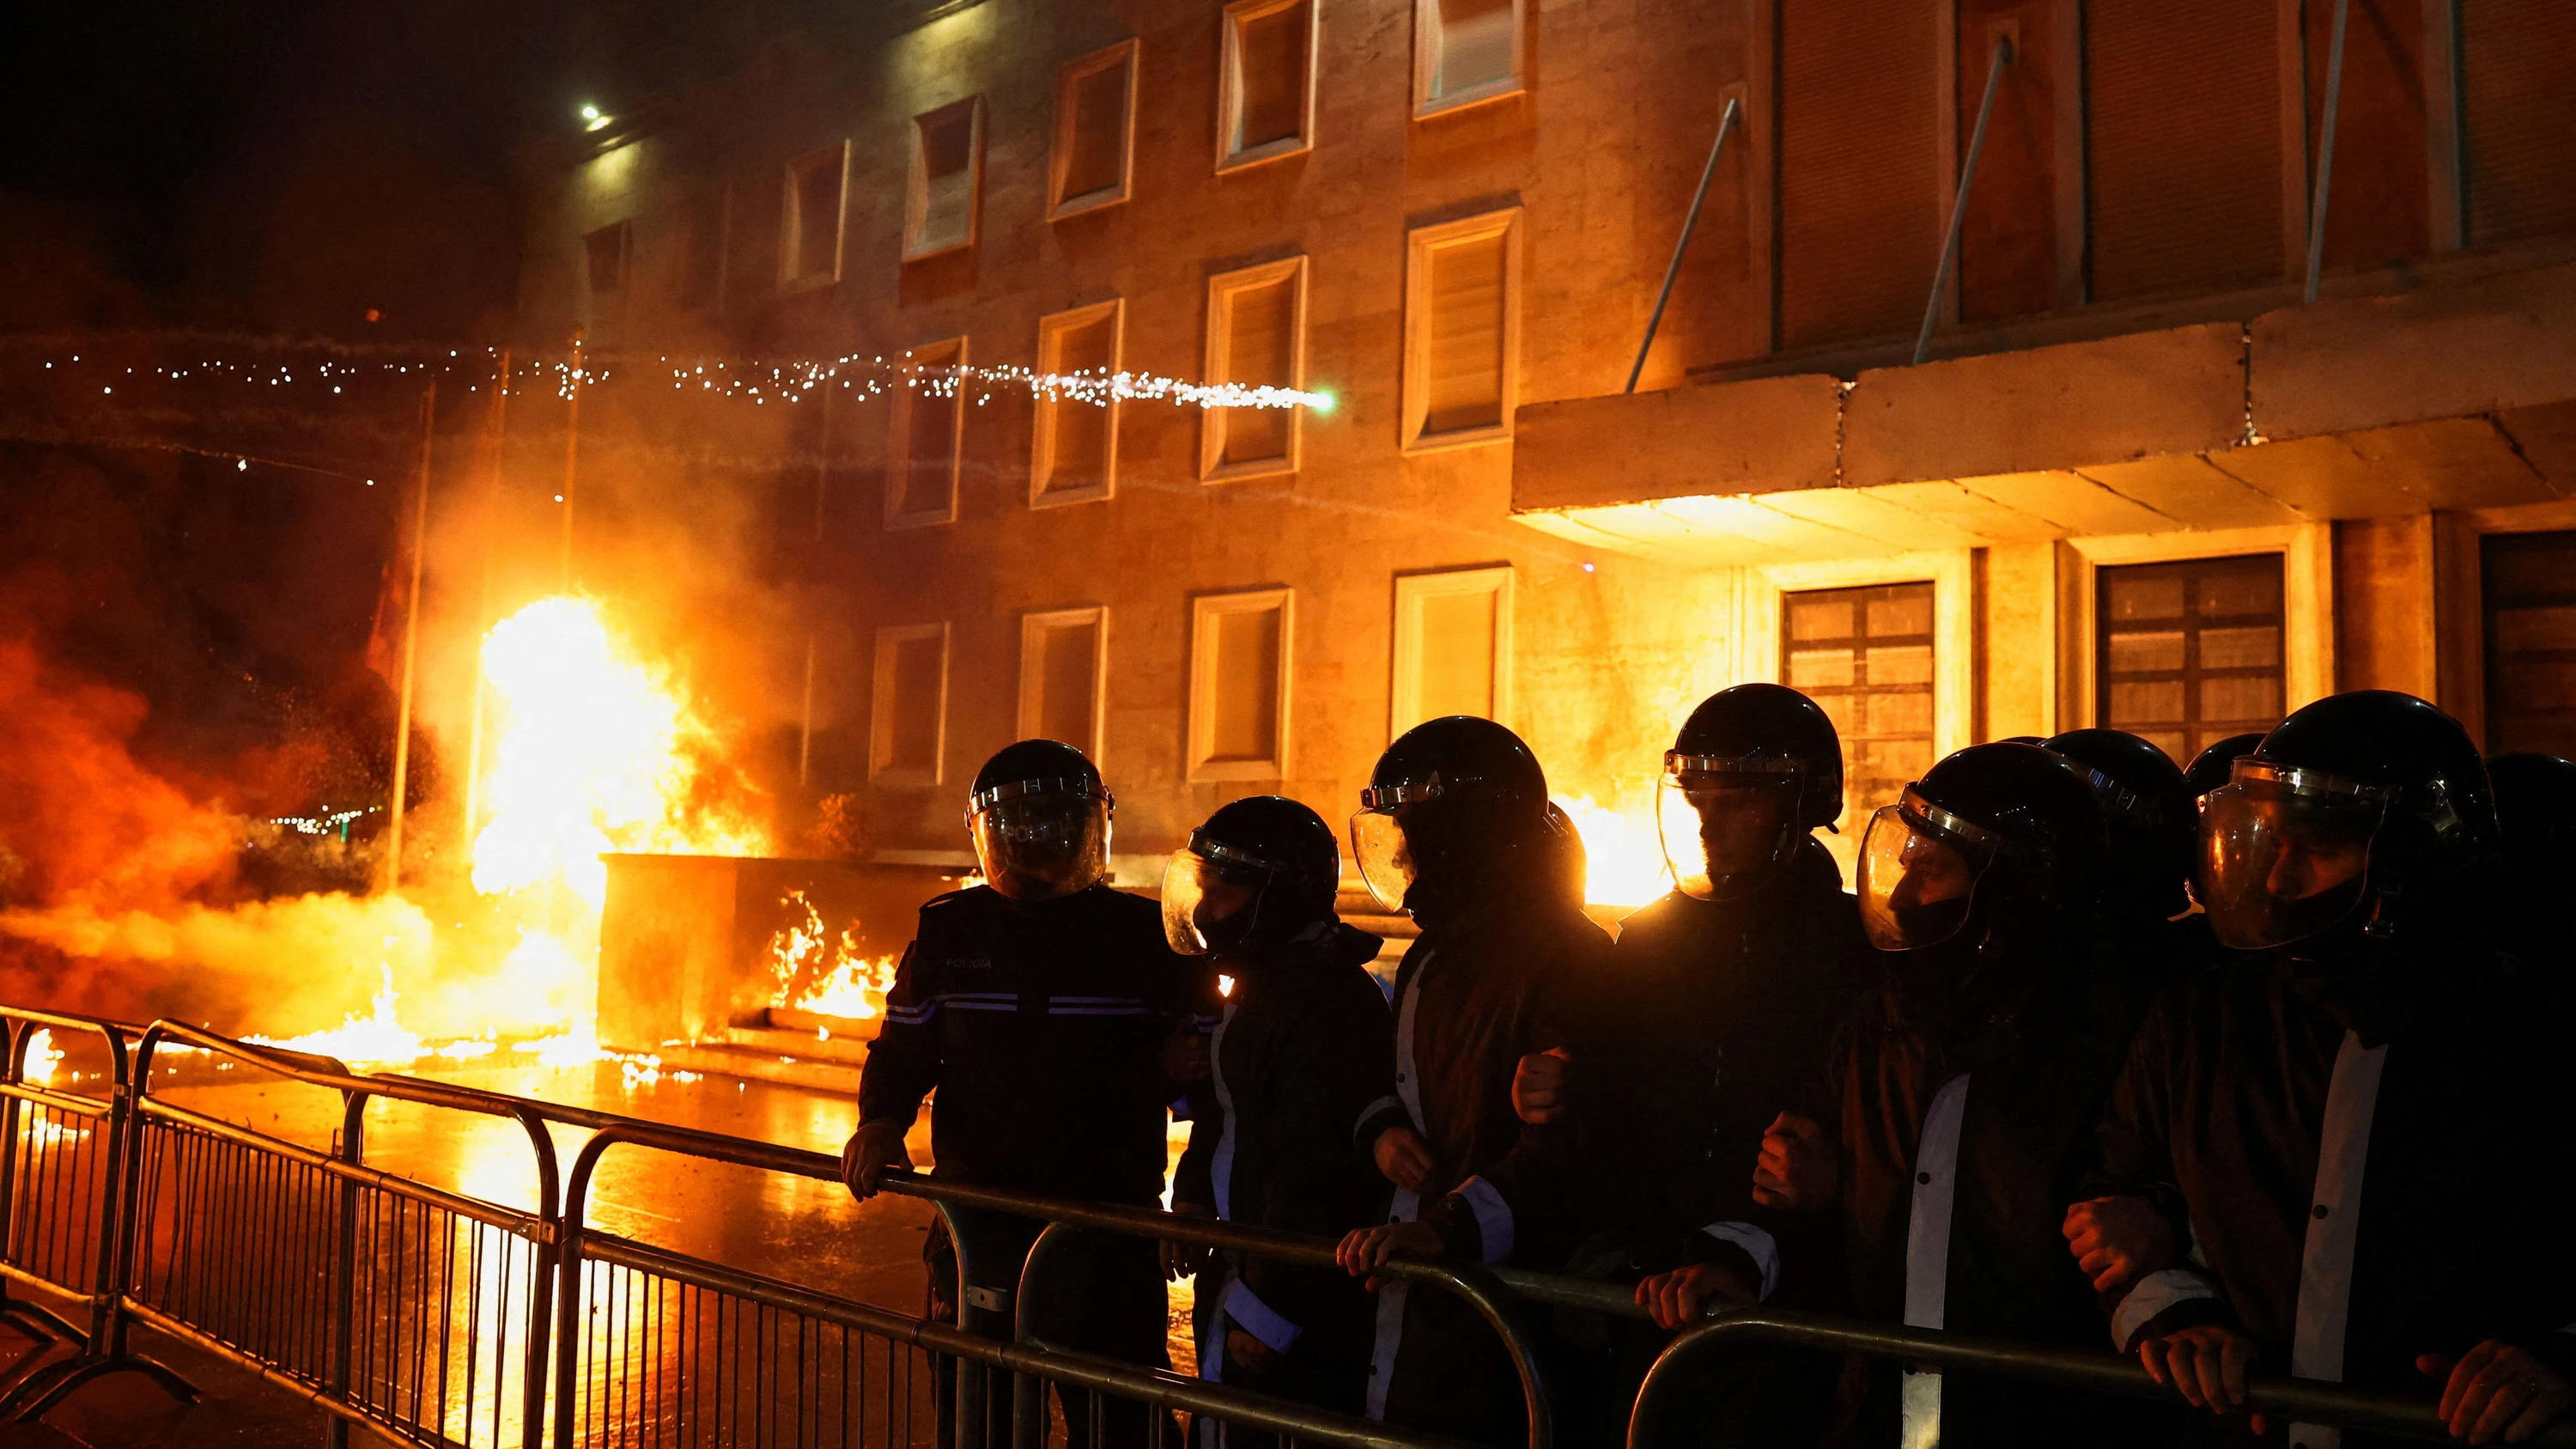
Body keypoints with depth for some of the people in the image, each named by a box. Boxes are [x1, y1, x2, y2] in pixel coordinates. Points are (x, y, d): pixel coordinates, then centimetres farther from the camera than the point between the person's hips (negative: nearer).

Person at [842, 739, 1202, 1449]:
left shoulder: (1146, 935, 0)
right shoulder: (948, 930, 7)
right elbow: (904, 1049, 14)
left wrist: (1181, 1065, -15)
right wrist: (881, 1122, -4)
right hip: (980, 1224, 3)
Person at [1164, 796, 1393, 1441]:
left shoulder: (1328, 1001, -22)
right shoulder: (1252, 989, 12)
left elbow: (1316, 1175, -24)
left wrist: (1268, 1308, -21)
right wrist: (1192, 1200, 9)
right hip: (1241, 1270, 10)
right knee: (1222, 1429, 19)